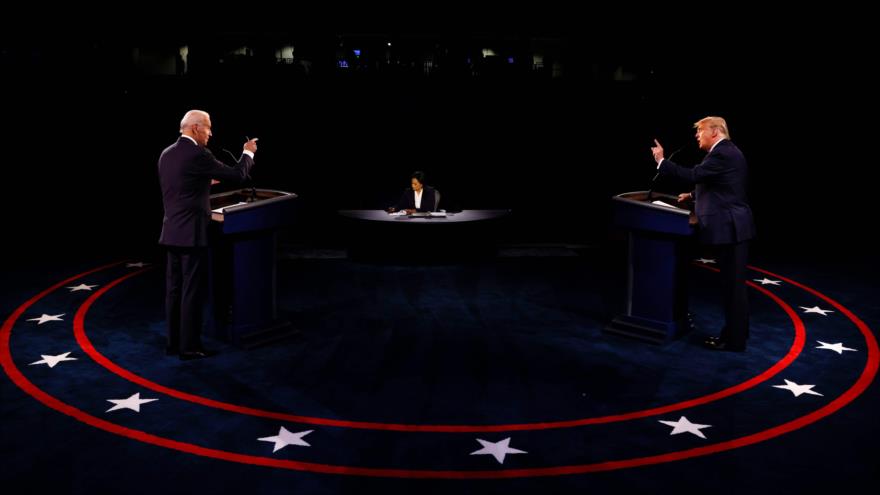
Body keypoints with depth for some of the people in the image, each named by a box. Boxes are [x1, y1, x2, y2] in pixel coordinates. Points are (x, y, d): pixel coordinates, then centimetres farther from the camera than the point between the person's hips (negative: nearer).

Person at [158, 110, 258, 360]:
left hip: (172, 232, 8)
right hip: (191, 233, -8)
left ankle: (174, 342, 18)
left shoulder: (167, 154, 10)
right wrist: (248, 153, 8)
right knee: (192, 290, -2)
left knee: (174, 289, 12)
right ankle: (189, 346, 2)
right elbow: (237, 174, -10)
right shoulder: (198, 154, -14)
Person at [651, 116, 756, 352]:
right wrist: (694, 195, 21)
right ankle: (734, 332, 22)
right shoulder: (727, 151, 17)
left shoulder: (722, 153, -16)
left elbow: (693, 175, -23)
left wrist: (661, 161, -15)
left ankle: (735, 339, 2)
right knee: (732, 283, 14)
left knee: (733, 284, -4)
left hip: (730, 227, -10)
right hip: (732, 225, 10)